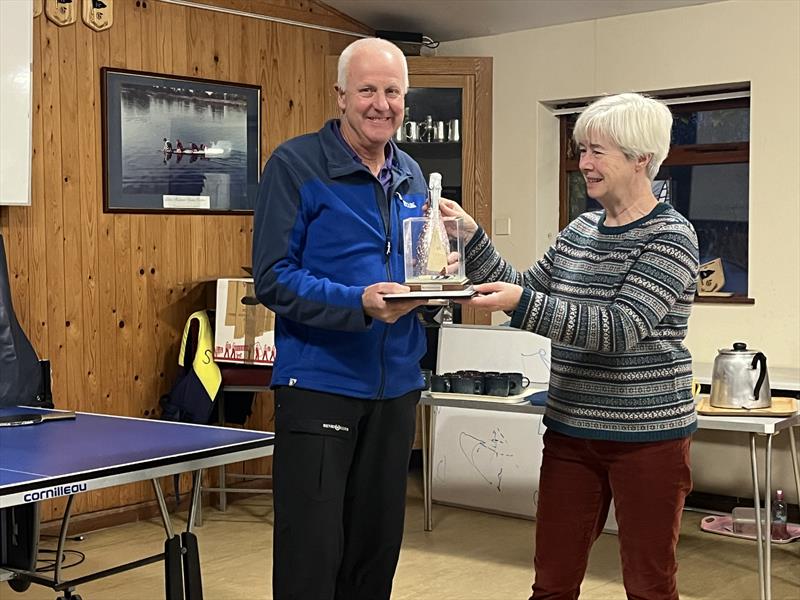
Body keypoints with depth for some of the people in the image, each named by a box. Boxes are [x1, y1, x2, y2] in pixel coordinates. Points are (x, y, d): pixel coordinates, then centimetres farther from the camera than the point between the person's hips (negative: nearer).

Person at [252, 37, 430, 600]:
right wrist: (359, 303, -26)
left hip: (396, 386, 6)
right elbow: (273, 278, -14)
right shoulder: (296, 164, -8)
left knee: (378, 544, 15)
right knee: (311, 553, 0)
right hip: (319, 384, -6)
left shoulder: (412, 175, 11)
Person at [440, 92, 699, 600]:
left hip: (648, 435, -6)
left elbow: (621, 326, -23)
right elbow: (524, 289, 15)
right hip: (572, 429, 6)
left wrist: (523, 304, -31)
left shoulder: (670, 236, -11)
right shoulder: (581, 231, 9)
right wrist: (471, 236, 2)